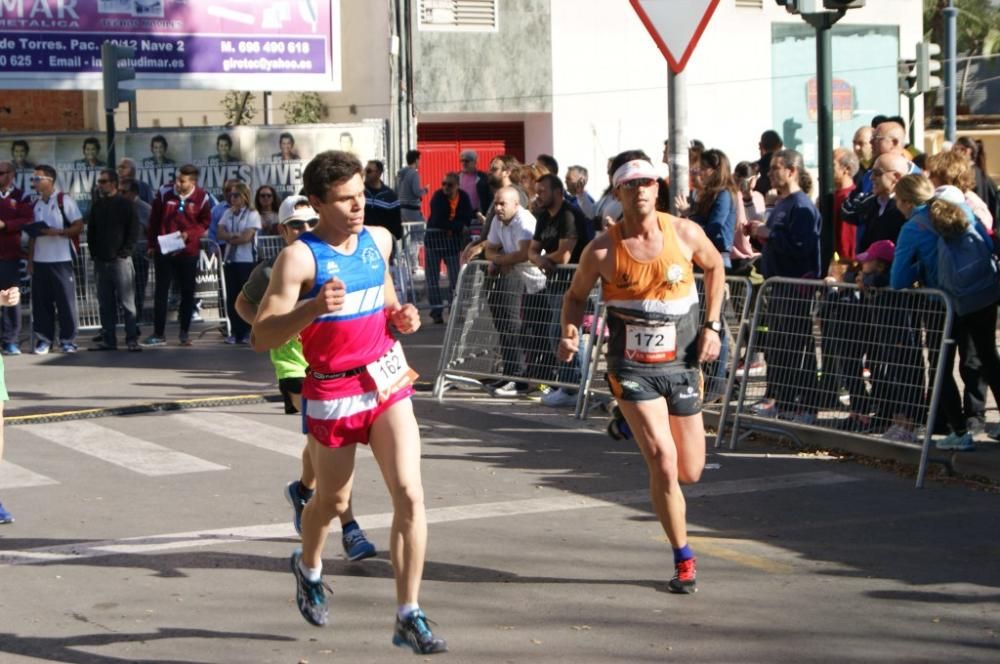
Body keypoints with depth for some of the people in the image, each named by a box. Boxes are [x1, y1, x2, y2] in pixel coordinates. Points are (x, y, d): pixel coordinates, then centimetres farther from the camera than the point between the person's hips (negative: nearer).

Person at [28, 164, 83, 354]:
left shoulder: (64, 200, -4)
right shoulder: (36, 204, 12)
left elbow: (79, 226, -6)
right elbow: (32, 233, 15)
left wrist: (57, 232, -18)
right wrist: (30, 260, 8)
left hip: (61, 260, -5)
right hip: (40, 260, 5)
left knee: (66, 300, -1)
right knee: (41, 301, 4)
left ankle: (68, 340, 6)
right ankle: (44, 338, 10)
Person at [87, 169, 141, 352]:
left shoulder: (125, 205, -2)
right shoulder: (96, 205, 12)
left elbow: (133, 231, -5)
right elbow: (91, 231, 17)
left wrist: (124, 253, -11)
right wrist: (94, 253, 7)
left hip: (120, 260, -5)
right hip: (101, 261, 5)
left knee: (127, 302, -6)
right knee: (105, 304, 6)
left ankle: (132, 339, -5)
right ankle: (108, 339, 11)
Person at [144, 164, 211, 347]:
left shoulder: (201, 198, -8)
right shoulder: (164, 192, -7)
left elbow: (205, 223, 1)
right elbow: (154, 220, 3)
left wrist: (189, 234, -16)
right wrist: (151, 245, 6)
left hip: (189, 251, 0)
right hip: (163, 250, 0)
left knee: (187, 293, 6)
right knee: (161, 292, 2)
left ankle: (185, 333, 18)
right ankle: (158, 334, 6)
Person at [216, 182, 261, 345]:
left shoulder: (252, 214, -4)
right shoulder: (228, 213, 13)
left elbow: (246, 237, -13)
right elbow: (220, 233, 4)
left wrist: (229, 238, -1)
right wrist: (233, 236, -13)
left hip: (247, 260, -5)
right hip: (230, 259, 5)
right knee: (232, 295, 4)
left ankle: (247, 332, 1)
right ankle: (235, 331, 8)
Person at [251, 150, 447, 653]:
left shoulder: (379, 240, 4)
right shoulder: (300, 258, -15)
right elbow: (262, 337, -20)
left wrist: (400, 317, 2)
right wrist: (314, 308, -34)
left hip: (387, 380, 3)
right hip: (333, 391, -3)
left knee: (410, 495, -11)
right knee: (332, 501, 15)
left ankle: (408, 618, -4)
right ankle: (308, 567, 49)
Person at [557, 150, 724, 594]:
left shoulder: (685, 234, -5)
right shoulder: (602, 250, -10)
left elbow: (714, 267, 14)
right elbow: (576, 295, 6)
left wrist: (712, 327, 4)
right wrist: (570, 331, -15)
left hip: (682, 363, 3)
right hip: (632, 369, -3)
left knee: (691, 472, 11)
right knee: (664, 465, -16)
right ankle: (683, 560, 3)